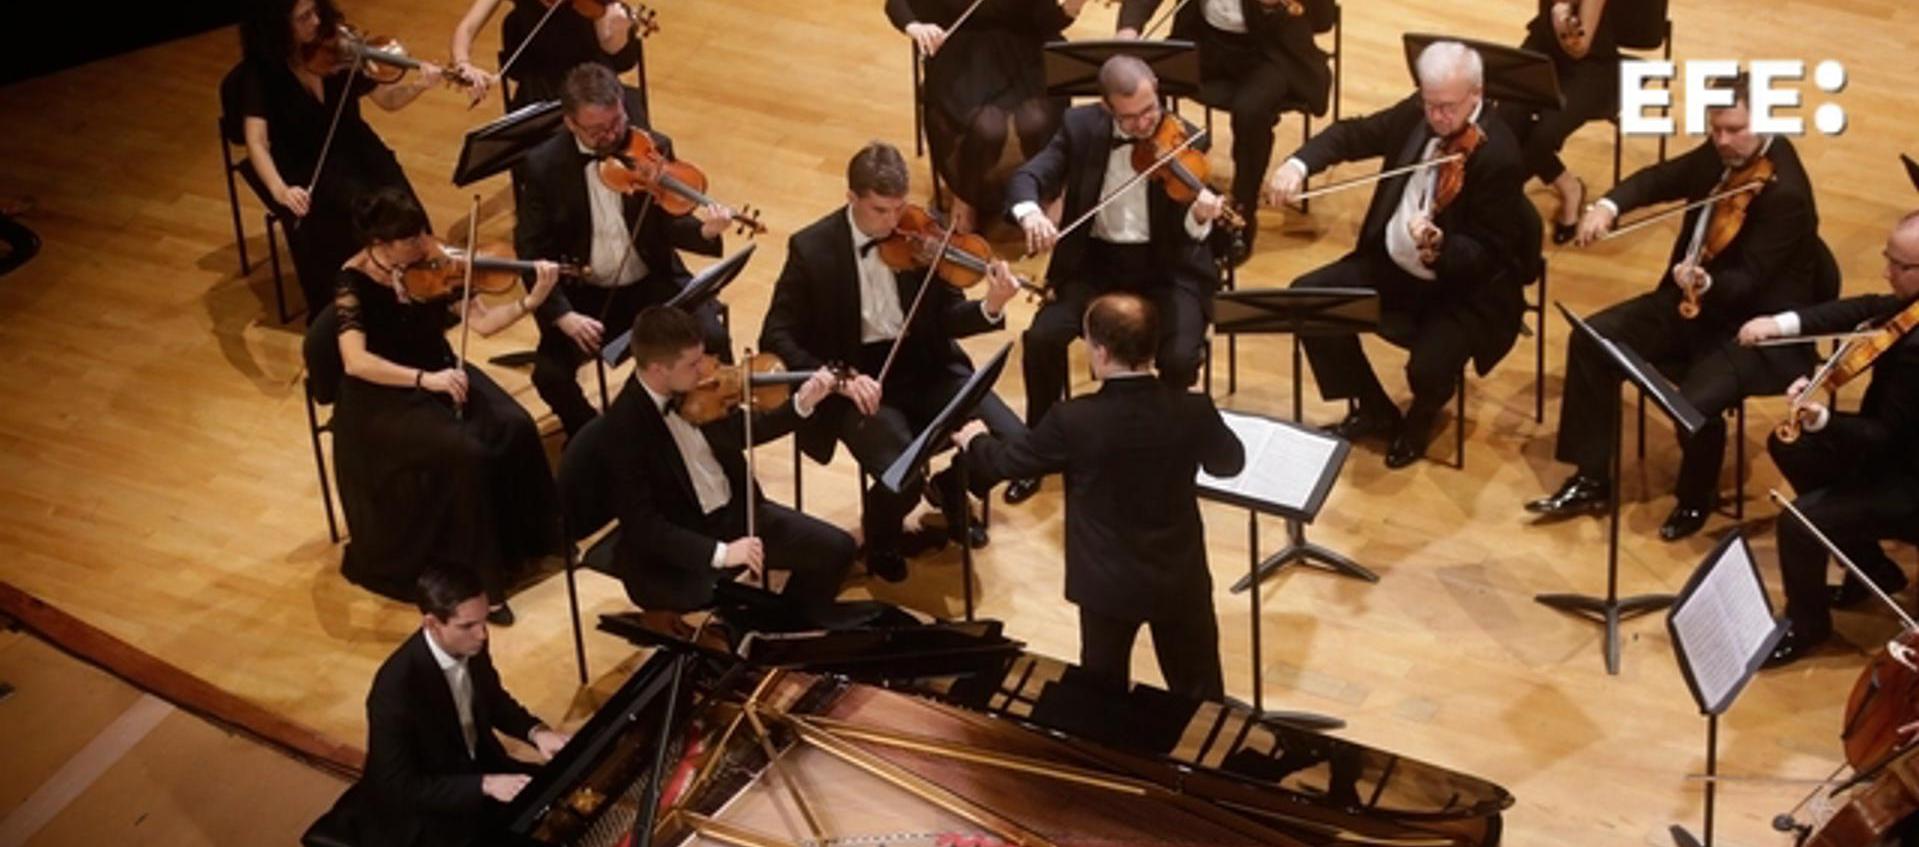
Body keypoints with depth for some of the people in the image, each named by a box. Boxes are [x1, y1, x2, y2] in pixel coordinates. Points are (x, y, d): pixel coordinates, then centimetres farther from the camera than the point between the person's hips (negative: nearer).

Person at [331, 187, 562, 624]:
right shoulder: (355, 282, -18)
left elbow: (482, 322, -5)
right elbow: (355, 361, -30)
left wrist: (532, 300, -21)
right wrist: (424, 378, -38)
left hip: (441, 375, 6)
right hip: (385, 398, -6)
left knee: (515, 427, -19)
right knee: (465, 453, -29)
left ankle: (525, 538, 3)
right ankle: (479, 578, -16)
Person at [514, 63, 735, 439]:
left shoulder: (653, 148, -5)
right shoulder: (544, 164, -9)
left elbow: (668, 225, -4)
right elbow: (530, 249, -8)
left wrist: (703, 230, -29)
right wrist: (562, 314, -21)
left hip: (652, 283, 1)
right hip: (583, 294, 0)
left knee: (713, 342, -23)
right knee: (550, 373, -22)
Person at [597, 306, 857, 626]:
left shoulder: (692, 389, -5)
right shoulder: (625, 426, -24)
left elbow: (740, 432, 13)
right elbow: (641, 524, -25)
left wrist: (801, 406, -3)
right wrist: (719, 553, -33)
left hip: (734, 511, 7)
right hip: (677, 547, -7)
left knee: (836, 547, -1)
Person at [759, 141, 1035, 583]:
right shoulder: (812, 249, -10)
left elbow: (945, 317, 3)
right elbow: (776, 337, -9)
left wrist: (990, 309, -21)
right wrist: (840, 379, -23)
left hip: (924, 366, 4)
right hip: (857, 382, -3)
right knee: (903, 477, -30)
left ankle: (953, 493, 19)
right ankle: (881, 541, 9)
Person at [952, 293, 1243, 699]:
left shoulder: (1073, 420, -21)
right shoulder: (1192, 411, -17)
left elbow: (1007, 460, -3)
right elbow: (1230, 462, 5)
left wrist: (975, 441, 20)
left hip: (1107, 584, -1)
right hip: (1180, 579, 1)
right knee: (1201, 701, 16)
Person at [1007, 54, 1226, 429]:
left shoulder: (1184, 140, -9)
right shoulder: (1081, 126, -4)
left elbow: (1184, 234, -14)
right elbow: (1028, 176, -10)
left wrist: (1200, 217, -39)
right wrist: (1030, 212, -34)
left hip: (1165, 267, -1)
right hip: (1095, 261, 2)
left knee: (1180, 358, -26)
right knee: (1041, 338, -22)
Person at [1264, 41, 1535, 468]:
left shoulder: (1497, 156, -25)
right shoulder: (1418, 112, -6)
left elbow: (1485, 256, -24)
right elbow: (1353, 134, 6)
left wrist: (1438, 249, -45)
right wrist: (1298, 163, -14)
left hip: (1466, 286, -7)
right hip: (1393, 263, 7)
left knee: (1428, 367, -30)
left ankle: (1419, 421, 13)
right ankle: (1374, 411, 12)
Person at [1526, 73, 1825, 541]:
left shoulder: (1785, 192, -25)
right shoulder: (1721, 155, -1)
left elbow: (1748, 280, -28)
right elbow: (1659, 179, 7)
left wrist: (1707, 283, -49)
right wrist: (1609, 205, -14)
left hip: (1755, 328, -8)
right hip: (1692, 299, 8)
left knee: (1694, 402, -31)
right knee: (1593, 340, -5)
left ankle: (1696, 499, 3)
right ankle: (1591, 479, 4)